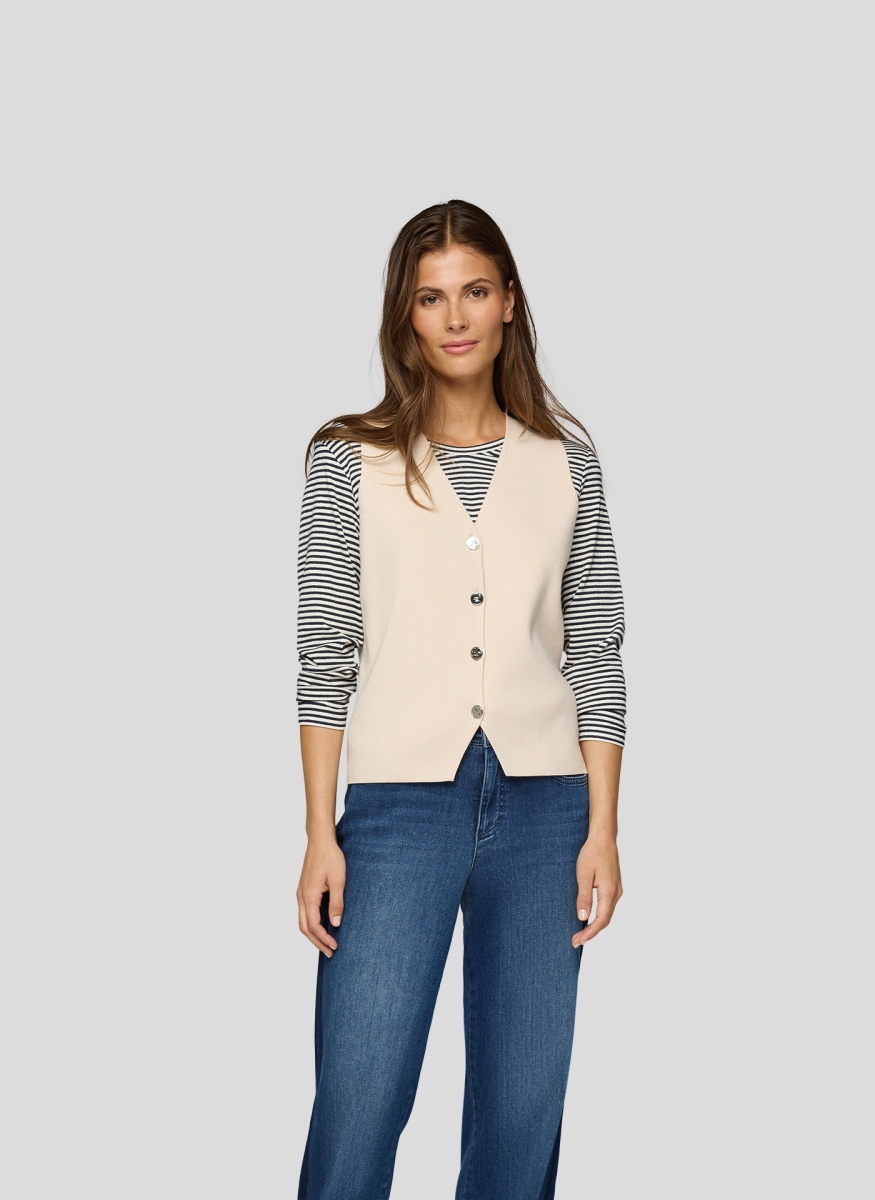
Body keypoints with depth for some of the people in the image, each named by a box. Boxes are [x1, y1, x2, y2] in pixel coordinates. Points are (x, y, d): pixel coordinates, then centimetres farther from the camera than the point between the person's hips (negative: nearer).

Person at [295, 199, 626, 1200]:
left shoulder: (566, 459, 8)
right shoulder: (348, 459, 4)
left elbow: (596, 655, 7)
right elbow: (325, 659, 1)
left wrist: (603, 828, 1)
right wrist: (319, 834, -4)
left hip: (542, 803, 2)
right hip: (400, 799, -2)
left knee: (524, 1114, 8)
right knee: (356, 1113, -2)